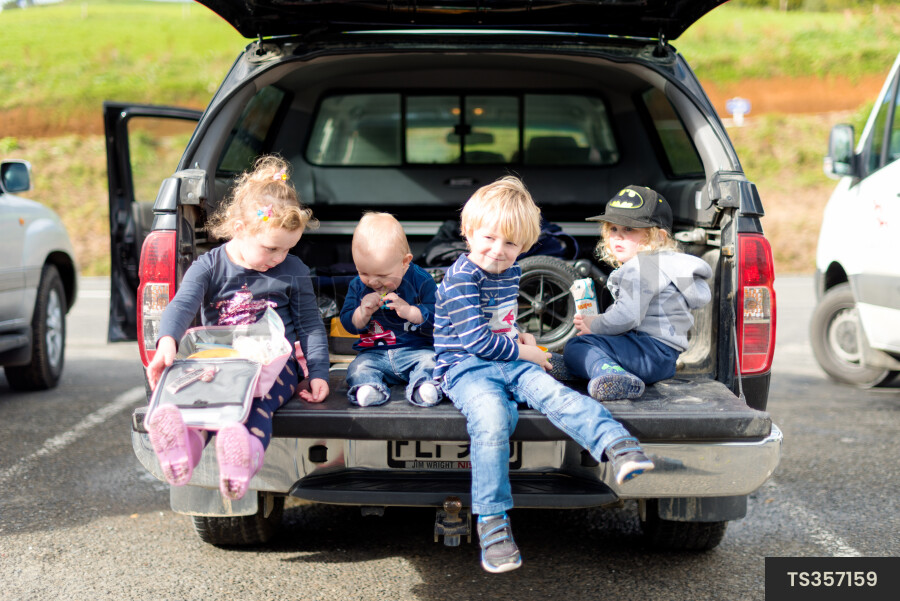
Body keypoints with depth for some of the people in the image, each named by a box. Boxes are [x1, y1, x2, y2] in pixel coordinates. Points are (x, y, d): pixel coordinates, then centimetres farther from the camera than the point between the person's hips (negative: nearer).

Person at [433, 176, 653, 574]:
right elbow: (478, 341, -16)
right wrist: (526, 353, -6)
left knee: (555, 394, -25)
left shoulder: (511, 272, 14)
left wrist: (517, 335, 13)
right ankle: (492, 522, -33)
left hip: (509, 363, 7)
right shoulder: (460, 279, -11)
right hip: (466, 367, -6)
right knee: (492, 418, -36)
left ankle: (618, 447, -44)